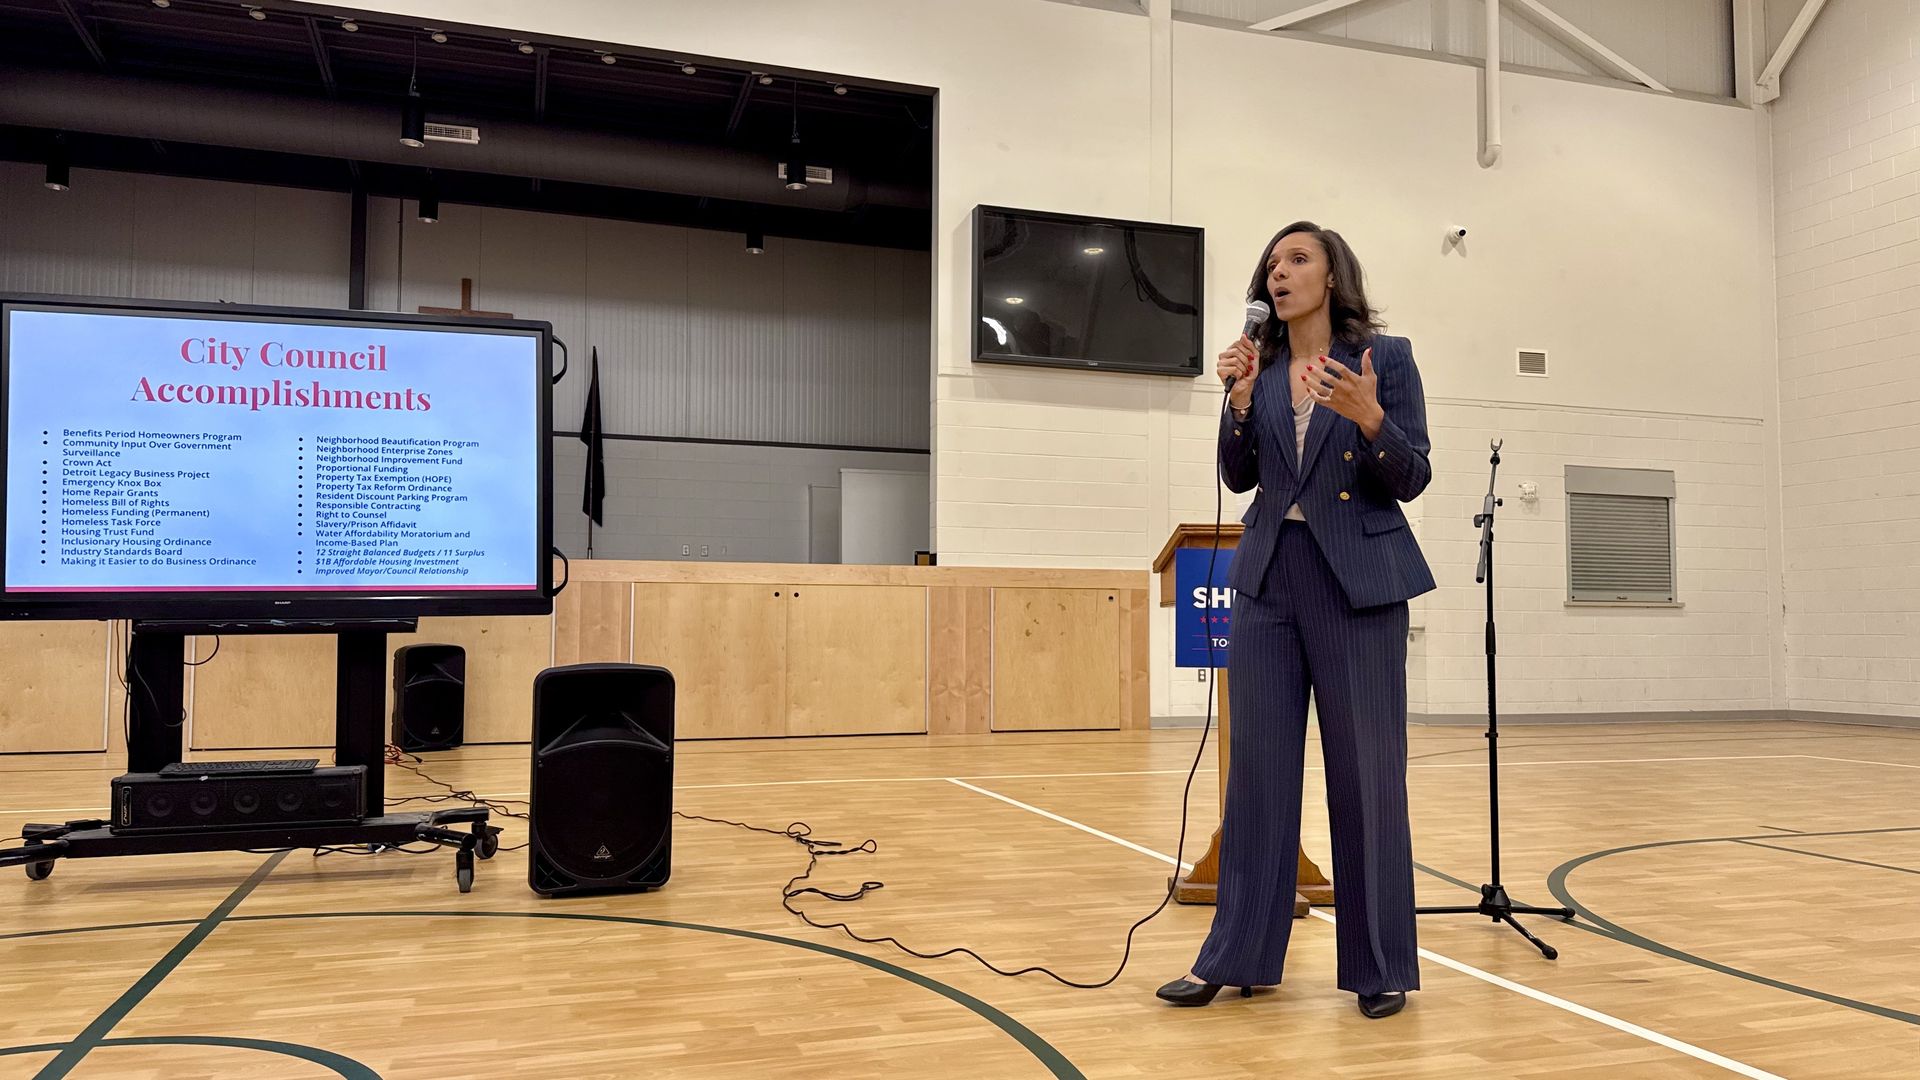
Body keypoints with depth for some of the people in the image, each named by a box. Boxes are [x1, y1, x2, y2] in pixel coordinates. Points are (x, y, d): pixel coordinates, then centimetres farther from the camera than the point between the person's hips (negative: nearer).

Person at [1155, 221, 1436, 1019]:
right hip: (1267, 577, 4)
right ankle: (1238, 954, 15)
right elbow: (1240, 477, 7)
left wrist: (1368, 417, -22)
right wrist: (1240, 398, -7)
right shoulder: (1261, 366, 11)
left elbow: (1411, 480, -4)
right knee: (1258, 766, 5)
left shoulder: (1385, 357, 0)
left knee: (1365, 768, 1)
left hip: (1357, 580, -3)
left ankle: (1381, 966, 14)